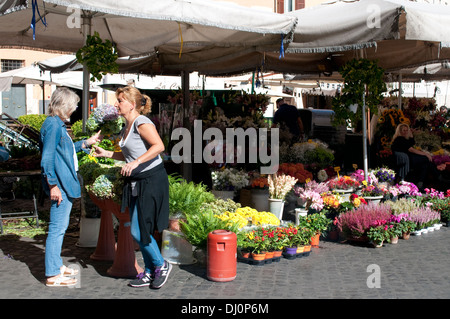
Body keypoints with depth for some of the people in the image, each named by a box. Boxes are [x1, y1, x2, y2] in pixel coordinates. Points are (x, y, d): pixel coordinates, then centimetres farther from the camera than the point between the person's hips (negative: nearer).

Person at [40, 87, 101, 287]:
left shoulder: (58, 124, 15)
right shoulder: (53, 125, -16)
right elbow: (47, 158, -21)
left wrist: (86, 143, 27)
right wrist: (53, 185, -22)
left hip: (65, 184, 11)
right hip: (60, 185, -11)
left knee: (60, 227, 18)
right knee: (57, 229, -5)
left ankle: (56, 265, 30)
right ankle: (53, 275, 2)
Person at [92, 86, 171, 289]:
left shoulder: (142, 122, -14)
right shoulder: (126, 127, 13)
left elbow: (159, 146, -28)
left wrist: (136, 162, -33)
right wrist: (106, 154, 15)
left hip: (152, 181, -10)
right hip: (136, 182, 10)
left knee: (138, 231, -8)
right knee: (137, 231, 13)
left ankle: (161, 265, 13)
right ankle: (150, 272, 25)